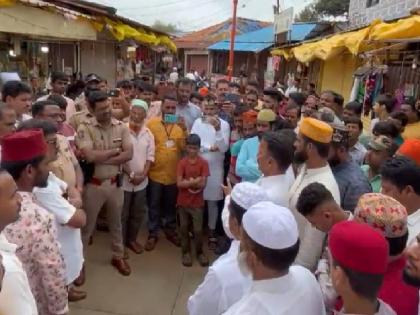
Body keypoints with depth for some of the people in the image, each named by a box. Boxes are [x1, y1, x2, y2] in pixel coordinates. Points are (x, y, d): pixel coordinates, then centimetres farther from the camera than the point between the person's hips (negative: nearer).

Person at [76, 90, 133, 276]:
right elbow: (90, 156, -25)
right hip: (94, 184, -3)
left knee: (116, 223, 20)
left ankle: (118, 257, 39)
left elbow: (129, 154, -12)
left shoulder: (121, 127, -3)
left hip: (115, 183, 3)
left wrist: (103, 159, -19)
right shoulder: (85, 128, -13)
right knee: (87, 225, 13)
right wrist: (115, 151, -13)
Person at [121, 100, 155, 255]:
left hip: (142, 181, 4)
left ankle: (132, 239, 33)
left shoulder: (148, 134, 2)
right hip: (124, 180, -4)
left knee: (138, 213, 16)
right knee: (122, 214, 9)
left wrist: (143, 174, -10)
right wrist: (131, 175, -15)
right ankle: (121, 242, 24)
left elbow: (150, 156, 2)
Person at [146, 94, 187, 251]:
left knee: (171, 205, 18)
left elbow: (185, 147, -6)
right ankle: (153, 234, 23)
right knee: (154, 206, 10)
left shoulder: (179, 126, 2)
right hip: (156, 173, -3)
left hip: (174, 174, 3)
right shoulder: (151, 123, -7)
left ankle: (170, 230, 34)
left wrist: (184, 130, -16)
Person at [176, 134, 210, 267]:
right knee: (184, 228, 11)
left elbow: (203, 184, -13)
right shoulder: (182, 163, -6)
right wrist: (195, 182, -21)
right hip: (183, 201, 1)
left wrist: (187, 182, -18)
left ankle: (200, 252, 25)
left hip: (197, 202, -1)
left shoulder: (203, 163, -7)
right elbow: (179, 183, -14)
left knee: (198, 229, 5)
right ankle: (186, 252, 27)